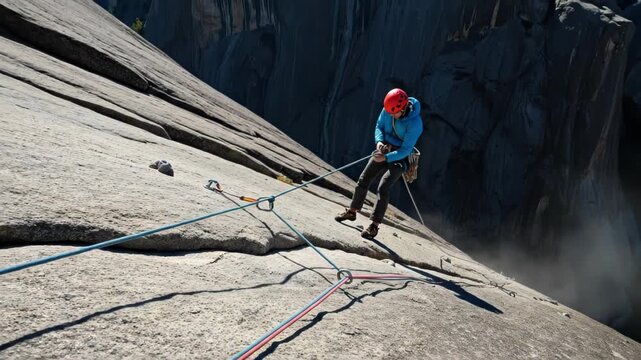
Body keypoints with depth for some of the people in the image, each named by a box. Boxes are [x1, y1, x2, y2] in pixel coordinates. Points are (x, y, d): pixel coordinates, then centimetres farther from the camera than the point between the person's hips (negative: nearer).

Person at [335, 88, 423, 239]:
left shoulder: (415, 123, -26)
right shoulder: (388, 109, -10)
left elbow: (406, 150, -23)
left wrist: (386, 158, -32)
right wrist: (379, 141, -16)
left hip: (400, 156, -6)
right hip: (384, 149, 6)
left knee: (383, 188, -19)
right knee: (363, 180, 6)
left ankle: (374, 225, -9)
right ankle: (352, 211, 24)